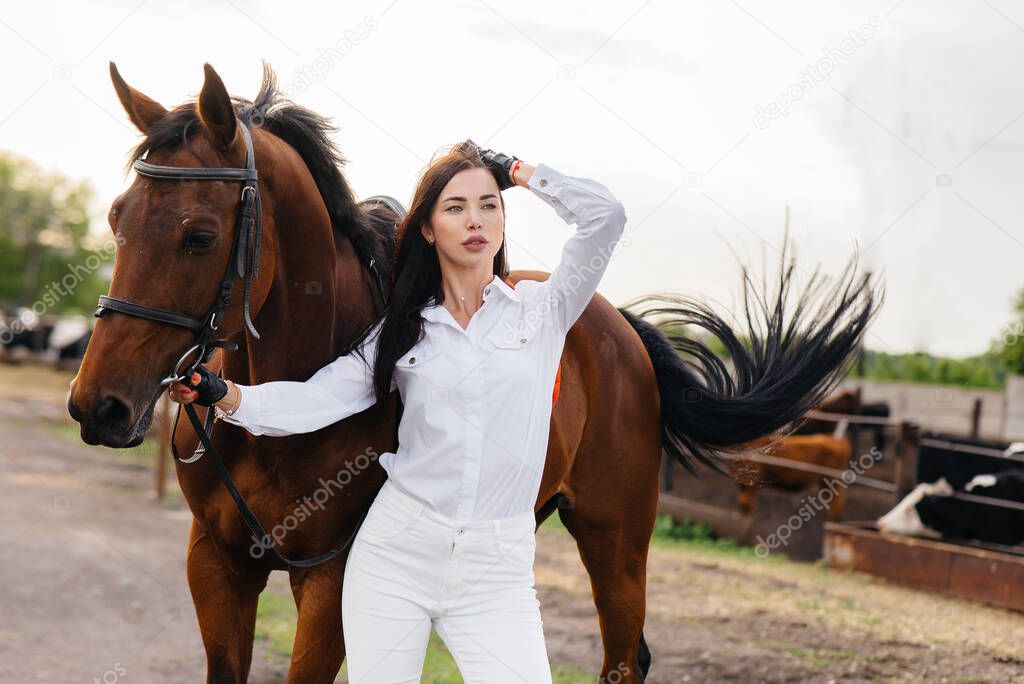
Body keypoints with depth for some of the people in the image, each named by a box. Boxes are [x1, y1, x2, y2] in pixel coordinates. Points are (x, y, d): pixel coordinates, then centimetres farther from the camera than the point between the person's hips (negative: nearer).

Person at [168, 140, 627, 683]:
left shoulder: (542, 310, 5)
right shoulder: (403, 328, 8)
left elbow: (604, 215, -6)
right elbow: (315, 401, 1)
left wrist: (518, 171, 5)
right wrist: (222, 394, -15)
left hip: (497, 566, -1)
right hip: (396, 546, 1)